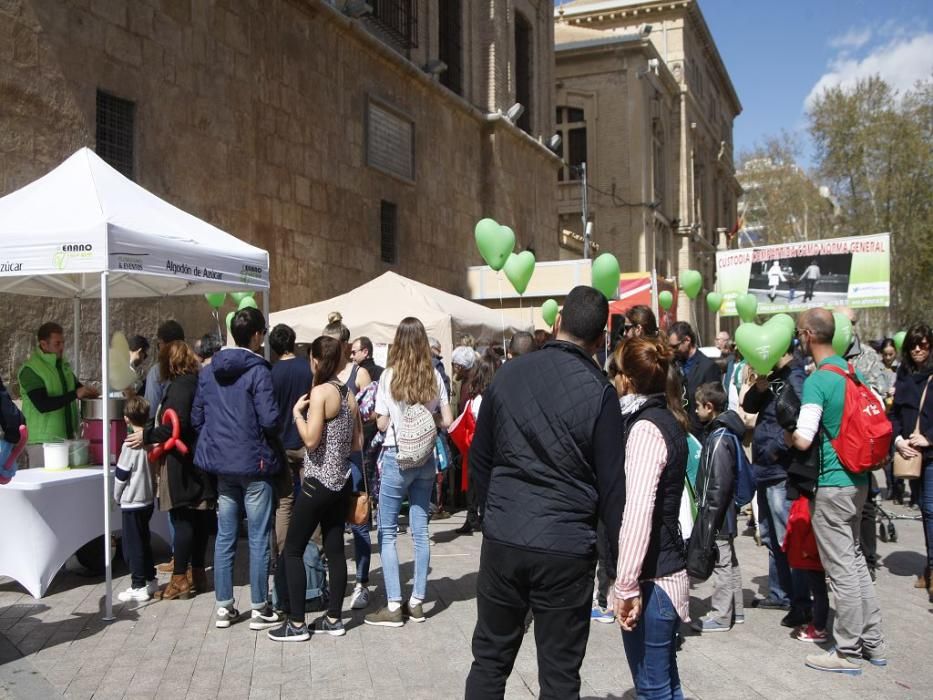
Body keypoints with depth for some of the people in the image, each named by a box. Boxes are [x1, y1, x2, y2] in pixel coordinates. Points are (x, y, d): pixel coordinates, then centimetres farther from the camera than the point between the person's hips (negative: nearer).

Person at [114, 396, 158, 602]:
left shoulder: (131, 444, -18)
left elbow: (121, 475, -13)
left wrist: (116, 496, 3)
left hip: (132, 502, -7)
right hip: (148, 498, 7)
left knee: (132, 544, 0)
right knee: (144, 541, 18)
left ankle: (139, 587, 2)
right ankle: (151, 580, 24)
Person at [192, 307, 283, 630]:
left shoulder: (209, 371, 6)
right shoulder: (258, 371, -14)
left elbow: (196, 417, 9)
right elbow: (269, 419, -20)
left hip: (221, 462, 6)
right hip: (254, 464, -6)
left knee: (224, 536, 12)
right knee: (259, 538, 3)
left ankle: (224, 607, 18)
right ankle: (260, 609, 9)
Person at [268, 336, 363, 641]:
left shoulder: (320, 391, -15)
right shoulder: (349, 394, 7)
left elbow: (311, 440, -19)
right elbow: (357, 444, 11)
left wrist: (297, 412, -8)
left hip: (318, 481, -7)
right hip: (341, 481, 8)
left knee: (292, 550, 2)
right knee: (335, 550, 11)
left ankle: (297, 624, 4)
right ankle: (334, 619, 16)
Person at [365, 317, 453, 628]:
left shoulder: (389, 376, -9)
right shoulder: (434, 376, -2)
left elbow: (382, 423, -7)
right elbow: (447, 420, 0)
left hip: (396, 458, -4)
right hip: (425, 459, 4)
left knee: (387, 532, 4)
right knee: (420, 530, 10)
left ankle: (394, 606, 2)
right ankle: (417, 602, 16)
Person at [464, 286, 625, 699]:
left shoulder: (507, 375, 2)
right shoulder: (599, 392, -9)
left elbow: (480, 458, 9)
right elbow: (611, 484, -7)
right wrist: (620, 558, 4)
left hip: (502, 539, 3)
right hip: (567, 547, -3)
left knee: (490, 659, 16)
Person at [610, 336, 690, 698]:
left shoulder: (645, 428, -17)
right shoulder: (665, 419, 11)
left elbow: (637, 512, -25)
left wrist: (626, 585, -23)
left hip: (651, 580, -9)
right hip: (666, 572, 9)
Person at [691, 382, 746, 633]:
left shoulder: (720, 438, -20)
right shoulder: (720, 431, 10)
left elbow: (719, 483, -22)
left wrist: (710, 516, -18)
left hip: (718, 514, -10)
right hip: (724, 513, 10)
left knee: (722, 563, -2)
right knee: (729, 562, 17)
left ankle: (720, 616, 5)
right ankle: (735, 610, 27)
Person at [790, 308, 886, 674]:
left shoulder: (816, 381, -18)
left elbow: (803, 440, -23)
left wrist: (789, 434, -3)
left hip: (832, 485, -8)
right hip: (858, 480, 8)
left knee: (841, 568, 0)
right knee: (855, 559, 18)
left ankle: (848, 652, 9)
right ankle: (873, 643, 26)